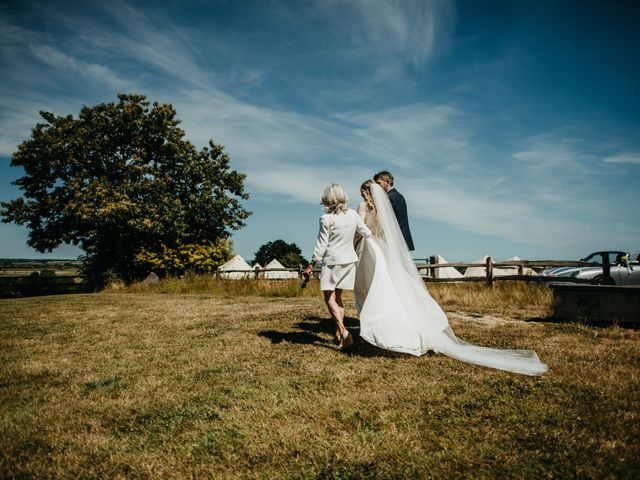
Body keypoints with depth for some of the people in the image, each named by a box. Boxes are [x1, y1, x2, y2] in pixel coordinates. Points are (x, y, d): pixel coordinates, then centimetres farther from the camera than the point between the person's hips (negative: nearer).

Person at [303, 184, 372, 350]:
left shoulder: (326, 219, -14)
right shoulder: (353, 214, 0)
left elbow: (321, 245, -13)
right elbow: (367, 233, 9)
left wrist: (311, 265, -5)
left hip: (332, 261, -6)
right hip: (349, 260, 6)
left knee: (329, 298, -1)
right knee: (338, 296, 16)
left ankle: (344, 332, -16)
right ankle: (338, 335, 19)